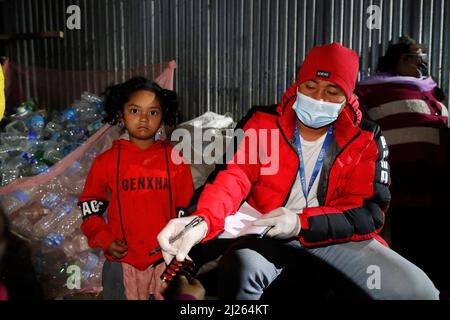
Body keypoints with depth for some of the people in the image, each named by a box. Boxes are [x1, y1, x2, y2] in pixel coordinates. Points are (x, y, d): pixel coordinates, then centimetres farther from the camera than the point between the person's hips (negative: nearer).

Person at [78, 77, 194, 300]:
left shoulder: (175, 160, 1)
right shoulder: (107, 161, 0)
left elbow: (186, 207, 7)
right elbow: (89, 203, 9)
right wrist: (103, 239, -1)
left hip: (167, 261, 1)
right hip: (122, 262, 0)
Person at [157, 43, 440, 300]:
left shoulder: (366, 141, 0)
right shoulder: (262, 124, -2)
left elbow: (369, 212, -9)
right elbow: (233, 176, -19)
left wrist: (302, 223, -28)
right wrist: (202, 220, -43)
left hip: (336, 235, 2)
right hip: (268, 232, -1)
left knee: (419, 291, -19)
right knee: (240, 269, -36)